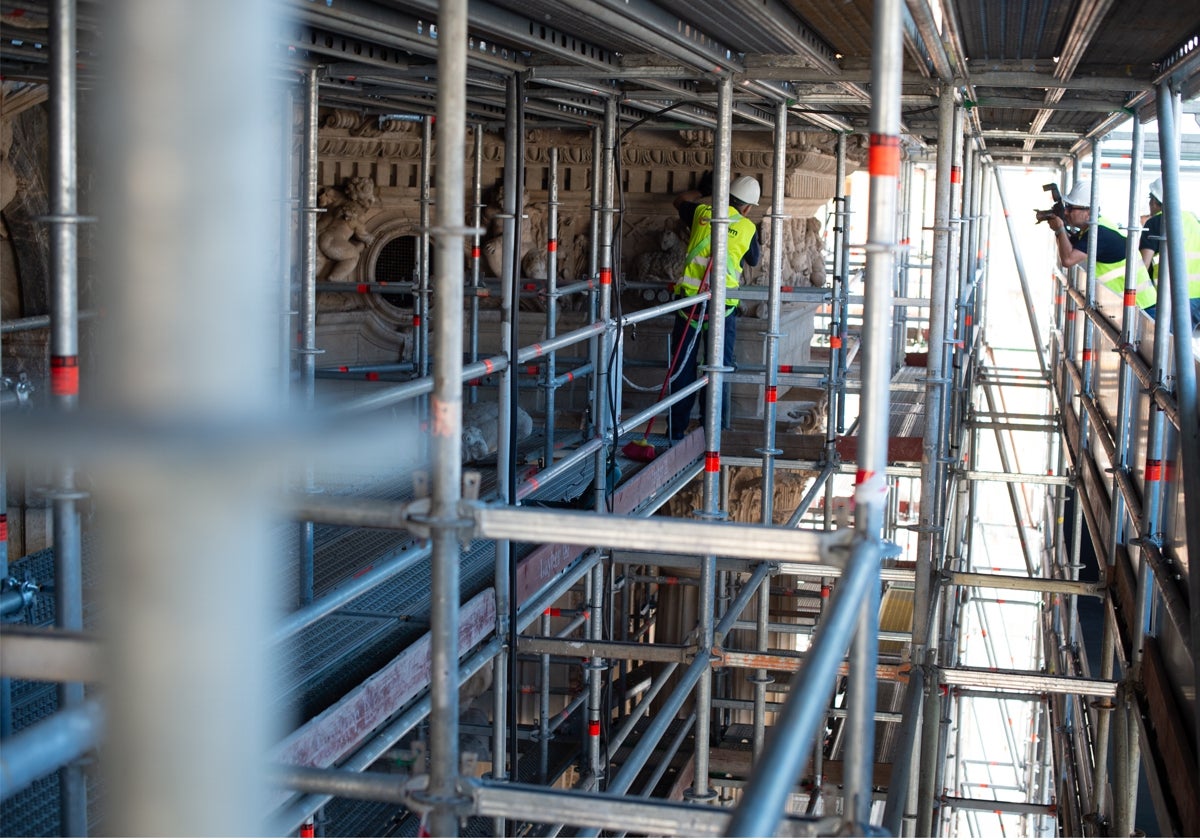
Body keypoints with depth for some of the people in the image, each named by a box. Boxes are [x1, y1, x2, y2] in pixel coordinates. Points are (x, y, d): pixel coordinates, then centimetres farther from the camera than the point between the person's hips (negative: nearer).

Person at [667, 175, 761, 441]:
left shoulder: (703, 213, 8)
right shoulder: (748, 228, 5)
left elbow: (680, 200, 31)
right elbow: (754, 260, 25)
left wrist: (704, 192, 47)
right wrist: (761, 250, 46)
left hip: (690, 297, 1)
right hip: (723, 304, -1)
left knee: (683, 366, 8)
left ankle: (678, 429, 11)